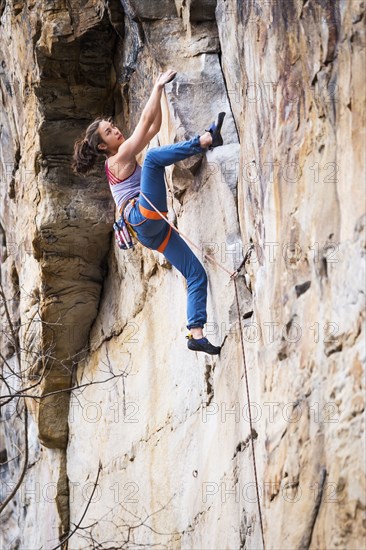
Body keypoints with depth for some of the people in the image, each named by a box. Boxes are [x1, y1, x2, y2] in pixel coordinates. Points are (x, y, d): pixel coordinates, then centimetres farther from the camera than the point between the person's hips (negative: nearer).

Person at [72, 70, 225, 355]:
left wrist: (160, 94, 24)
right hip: (144, 216, -9)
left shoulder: (125, 159, 28)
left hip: (154, 231, 9)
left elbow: (155, 126, 30)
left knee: (197, 275, -1)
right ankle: (207, 139, -26)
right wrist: (158, 87, 3)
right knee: (153, 156, -24)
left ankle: (196, 334, -9)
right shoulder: (120, 157, 4)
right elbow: (146, 120, -2)